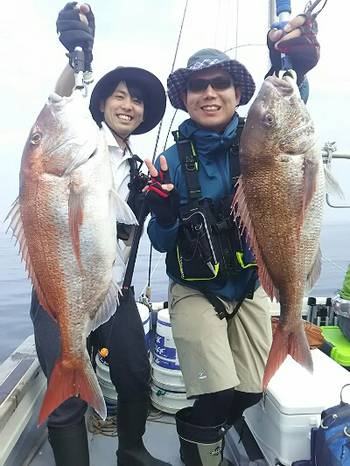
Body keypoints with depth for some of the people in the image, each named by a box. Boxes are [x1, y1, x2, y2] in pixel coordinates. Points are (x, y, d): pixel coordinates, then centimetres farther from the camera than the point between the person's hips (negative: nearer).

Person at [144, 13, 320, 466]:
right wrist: (163, 211, -26)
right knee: (217, 394, -9)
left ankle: (205, 429, 46)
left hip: (250, 288, 3)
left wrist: (293, 68, -45)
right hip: (195, 291, -2)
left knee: (251, 390, 11)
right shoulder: (172, 160, -8)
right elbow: (161, 243, -6)